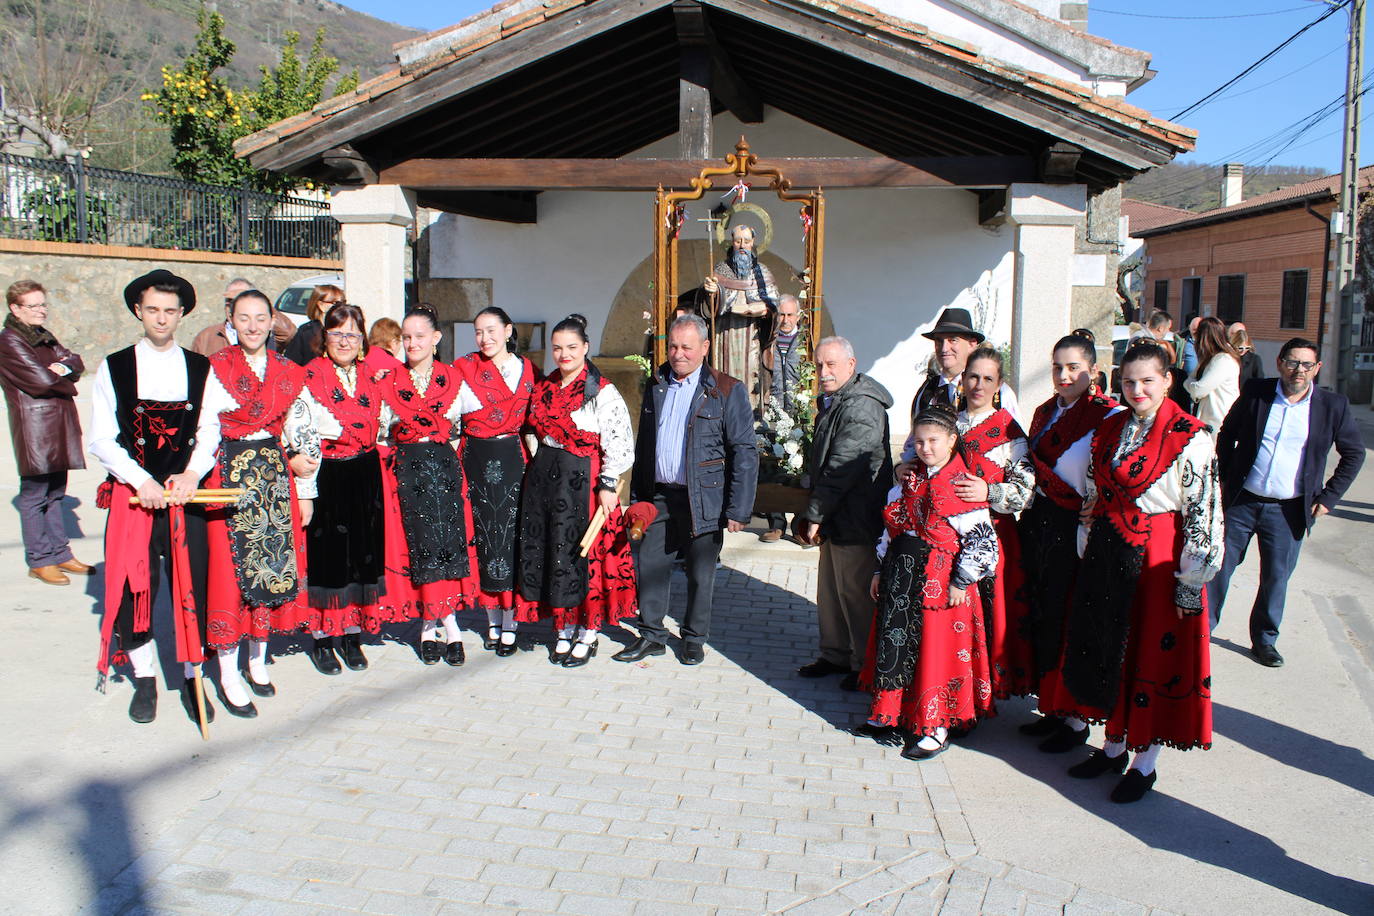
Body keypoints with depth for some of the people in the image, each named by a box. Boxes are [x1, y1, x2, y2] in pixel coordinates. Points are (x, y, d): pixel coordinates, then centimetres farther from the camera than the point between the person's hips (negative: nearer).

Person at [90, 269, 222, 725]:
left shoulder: (201, 369, 8)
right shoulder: (113, 368, 5)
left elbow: (210, 431, 5)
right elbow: (101, 439, 0)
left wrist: (192, 474, -13)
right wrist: (141, 481, -12)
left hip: (186, 493, 0)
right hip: (132, 493, 0)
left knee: (191, 586, 1)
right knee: (133, 587, 3)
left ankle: (192, 678, 16)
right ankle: (144, 680, 20)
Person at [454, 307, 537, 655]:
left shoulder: (526, 369, 8)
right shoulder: (465, 369, 3)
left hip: (512, 460, 0)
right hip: (476, 461, 0)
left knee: (511, 537, -2)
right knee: (483, 538, 4)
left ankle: (509, 623, 5)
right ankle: (493, 622, 15)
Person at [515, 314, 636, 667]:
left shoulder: (602, 392, -10)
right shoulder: (544, 388, 10)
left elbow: (620, 444, -13)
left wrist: (607, 485, -18)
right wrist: (537, 468, 14)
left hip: (582, 480, -6)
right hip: (543, 478, 6)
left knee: (585, 557, 1)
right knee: (548, 555, 10)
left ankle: (588, 635, 16)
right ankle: (564, 631, 24)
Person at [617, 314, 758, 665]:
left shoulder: (726, 390, -6)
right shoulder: (656, 386, 11)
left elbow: (744, 453, -8)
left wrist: (738, 509, -14)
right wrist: (637, 496, 12)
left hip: (702, 501, -4)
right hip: (659, 497, 4)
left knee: (700, 574, 7)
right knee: (648, 565, 7)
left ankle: (694, 639, 25)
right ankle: (651, 636, 24)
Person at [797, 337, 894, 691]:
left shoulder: (860, 408, -19)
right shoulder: (833, 401, 14)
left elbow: (842, 469, -23)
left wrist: (815, 514, -17)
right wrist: (817, 513, 17)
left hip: (857, 521, -10)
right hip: (835, 519, 10)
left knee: (855, 593, 0)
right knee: (830, 591, 17)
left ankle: (866, 665, 14)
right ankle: (835, 654, 31)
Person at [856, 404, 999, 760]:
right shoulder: (910, 481, 10)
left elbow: (982, 542, -13)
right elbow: (891, 527, 15)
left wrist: (960, 583, -15)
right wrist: (880, 570, 12)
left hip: (939, 583, -6)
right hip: (899, 576, 6)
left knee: (934, 649, -1)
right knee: (893, 643, 11)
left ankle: (936, 728, 12)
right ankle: (891, 713, 26)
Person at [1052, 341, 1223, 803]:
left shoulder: (1190, 438, -11)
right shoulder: (1110, 429, 7)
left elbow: (1204, 514, -13)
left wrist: (1191, 583, -13)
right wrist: (1088, 553, 11)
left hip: (1157, 559, -6)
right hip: (1106, 557, 6)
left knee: (1153, 655, 5)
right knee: (1107, 648, 14)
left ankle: (1145, 764, 20)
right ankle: (1113, 746, 31)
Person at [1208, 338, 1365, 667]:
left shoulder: (1333, 406, -3)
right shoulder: (1256, 392, -2)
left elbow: (1354, 453, 8)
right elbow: (1226, 435, 9)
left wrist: (1329, 497, 2)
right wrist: (1225, 477, 3)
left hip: (1289, 511, 0)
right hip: (1241, 503, 0)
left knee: (1276, 579, 9)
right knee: (1218, 567, 7)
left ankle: (1264, 640, 27)